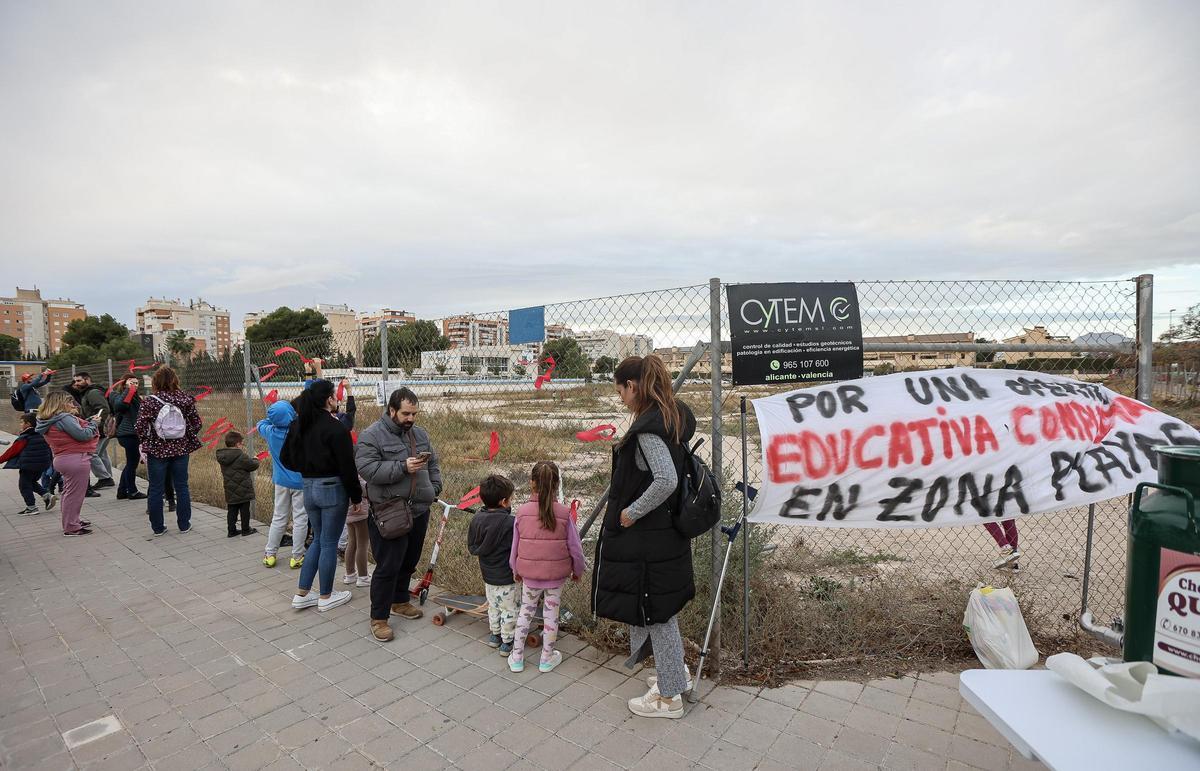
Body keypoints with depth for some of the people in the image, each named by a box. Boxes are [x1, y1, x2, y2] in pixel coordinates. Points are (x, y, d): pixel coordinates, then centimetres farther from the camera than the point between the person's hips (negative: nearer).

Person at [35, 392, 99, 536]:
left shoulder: (49, 421, 13)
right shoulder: (64, 418, -18)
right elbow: (82, 435, -22)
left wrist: (89, 422, 6)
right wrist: (94, 423, -8)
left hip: (62, 459, 10)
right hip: (75, 459, -10)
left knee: (70, 492, 21)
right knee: (75, 493, -3)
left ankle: (72, 521, 34)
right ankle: (71, 527, 3)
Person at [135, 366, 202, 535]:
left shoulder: (149, 402, -9)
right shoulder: (186, 399, -5)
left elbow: (139, 427, -12)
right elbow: (197, 423, -3)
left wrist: (145, 442, 6)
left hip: (157, 450, -1)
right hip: (181, 449, 2)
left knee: (156, 489, 9)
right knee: (182, 487, 10)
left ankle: (157, 527, 17)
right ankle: (184, 525, 17)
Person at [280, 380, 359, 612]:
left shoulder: (298, 425, 4)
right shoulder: (335, 428, -18)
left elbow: (286, 458, 12)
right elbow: (347, 467, -16)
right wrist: (356, 497, -8)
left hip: (309, 488, 7)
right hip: (332, 489, -7)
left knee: (318, 540, 20)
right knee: (329, 543, 6)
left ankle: (302, 595, 24)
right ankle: (326, 597, 19)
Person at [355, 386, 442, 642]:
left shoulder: (420, 433, 10)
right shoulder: (371, 435, -11)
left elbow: (433, 463, 19)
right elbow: (367, 468, -22)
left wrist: (434, 487, 4)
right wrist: (403, 467, -26)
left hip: (419, 512, 7)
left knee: (409, 562, 19)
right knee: (388, 567, -1)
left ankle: (400, 602, 39)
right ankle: (378, 618, 15)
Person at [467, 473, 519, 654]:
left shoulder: (477, 518, -8)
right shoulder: (510, 523, -26)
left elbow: (471, 546, 2)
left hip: (487, 574, 6)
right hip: (507, 577, -6)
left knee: (493, 605, 25)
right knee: (509, 610, 12)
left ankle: (495, 635, 40)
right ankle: (507, 642, 22)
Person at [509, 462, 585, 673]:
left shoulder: (522, 511, -11)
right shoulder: (564, 513, -14)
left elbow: (515, 546, -1)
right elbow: (575, 548, -7)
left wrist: (516, 570, 16)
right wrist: (578, 570, 11)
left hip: (529, 574, 1)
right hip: (557, 574, -1)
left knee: (526, 610, 20)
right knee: (551, 612, 16)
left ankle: (516, 656, 30)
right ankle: (547, 658, 30)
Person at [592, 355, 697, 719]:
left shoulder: (647, 428, -23)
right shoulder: (673, 418, 5)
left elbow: (666, 481, -32)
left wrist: (631, 512, -20)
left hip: (647, 539, -9)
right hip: (667, 532, 9)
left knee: (654, 612, 8)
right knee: (661, 608, 25)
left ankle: (669, 697, 26)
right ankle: (676, 672, 43)